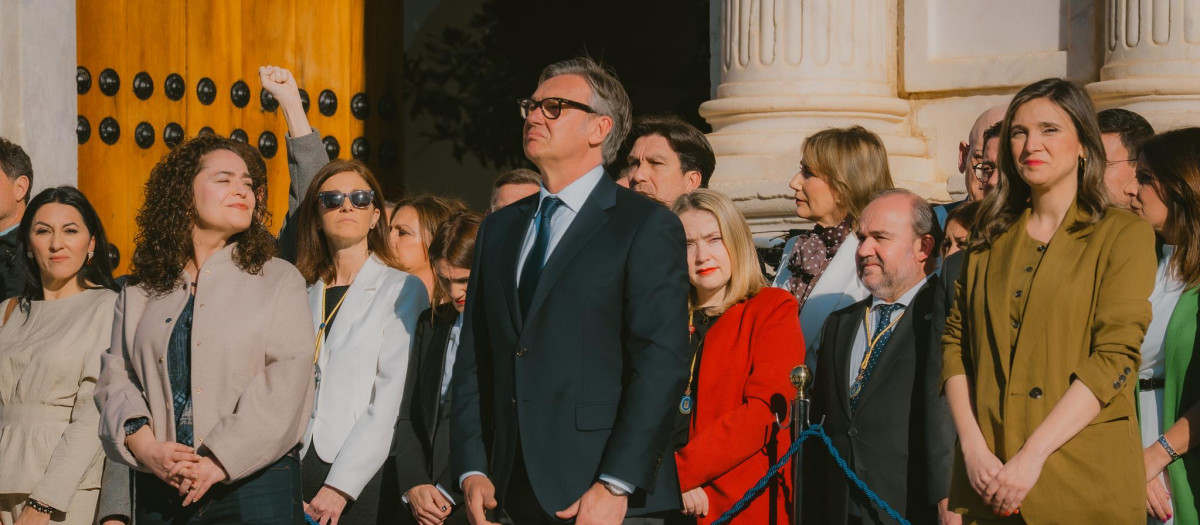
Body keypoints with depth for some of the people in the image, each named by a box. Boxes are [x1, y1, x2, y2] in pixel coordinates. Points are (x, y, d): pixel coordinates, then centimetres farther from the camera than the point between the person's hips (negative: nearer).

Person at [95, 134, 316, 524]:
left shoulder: (279, 280, 5)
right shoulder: (139, 294, 14)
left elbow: (287, 380, -6)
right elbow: (115, 375, 9)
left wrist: (219, 460, -14)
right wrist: (144, 445, -10)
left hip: (255, 481, -2)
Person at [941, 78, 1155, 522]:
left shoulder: (1125, 235, -1)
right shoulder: (991, 237, 13)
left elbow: (1114, 359, -11)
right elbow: (955, 344, 6)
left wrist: (1033, 455, -18)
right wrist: (973, 447, -9)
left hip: (1084, 481, -4)